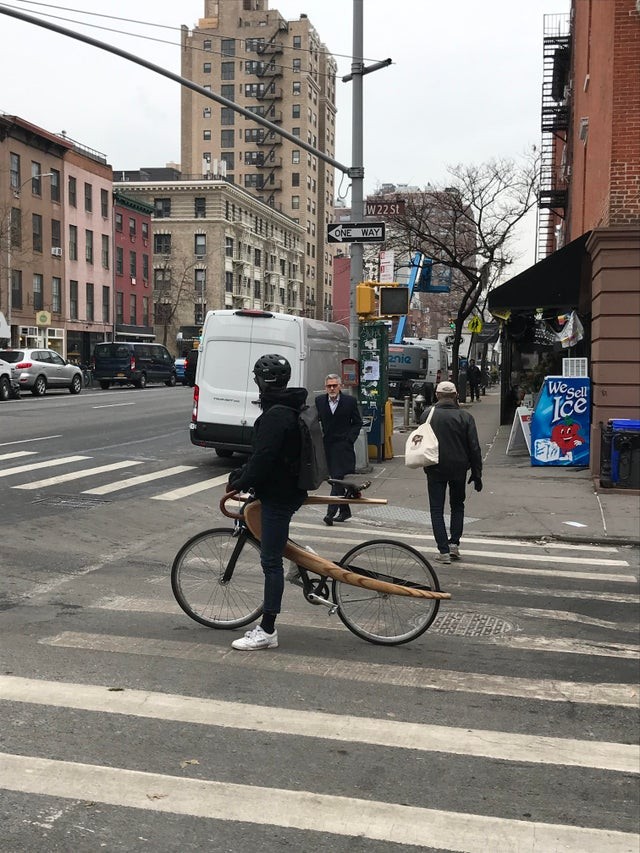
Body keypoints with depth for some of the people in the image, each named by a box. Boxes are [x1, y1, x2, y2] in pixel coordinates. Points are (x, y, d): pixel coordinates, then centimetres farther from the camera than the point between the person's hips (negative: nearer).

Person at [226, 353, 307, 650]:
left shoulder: (276, 414, -20)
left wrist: (241, 482, -9)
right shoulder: (290, 408, 13)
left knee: (271, 560, -4)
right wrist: (243, 474, 15)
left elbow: (264, 457, -22)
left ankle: (267, 631, 1)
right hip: (290, 488, 10)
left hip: (279, 495, -10)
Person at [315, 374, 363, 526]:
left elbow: (357, 423, 5)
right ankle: (344, 511, 21)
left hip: (343, 446, -4)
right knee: (334, 478, 10)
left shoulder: (350, 401, -1)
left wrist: (349, 439, -5)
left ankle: (331, 512, -14)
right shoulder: (319, 401, 7)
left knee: (338, 478, -11)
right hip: (327, 445, 4)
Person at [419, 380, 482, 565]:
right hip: (458, 468, 1)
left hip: (435, 469, -1)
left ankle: (444, 551, -1)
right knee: (457, 505, 20)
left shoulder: (427, 415, -3)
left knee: (437, 509, 5)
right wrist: (477, 474, 2)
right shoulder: (465, 416, -6)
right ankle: (454, 543, 11)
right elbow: (474, 448, -5)